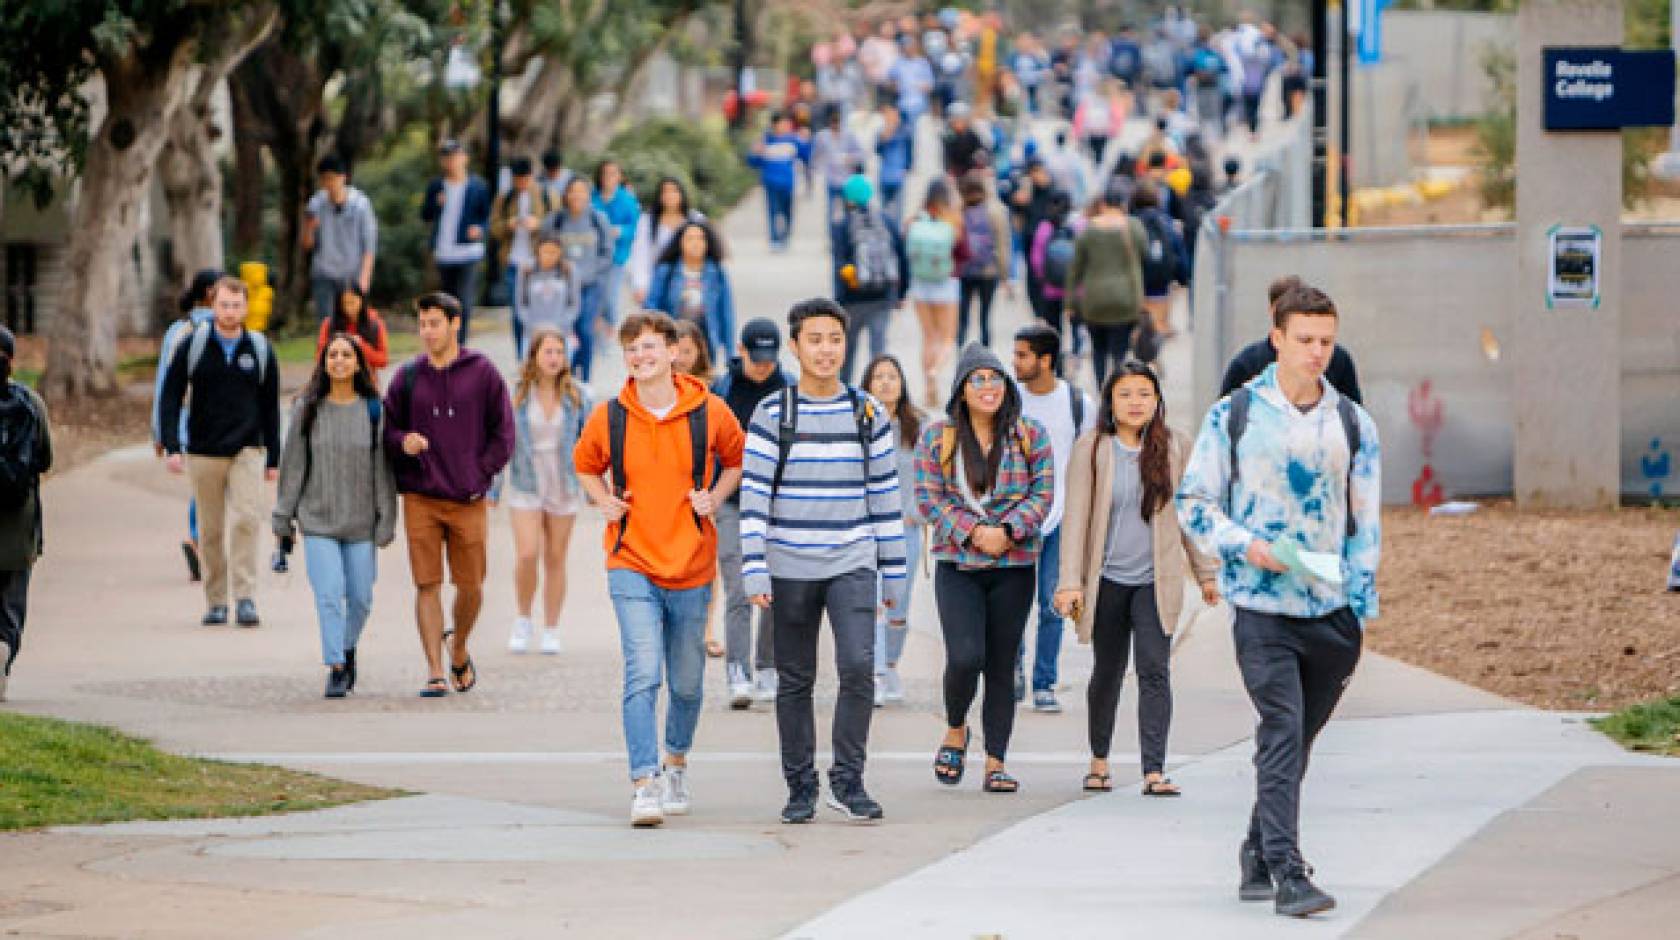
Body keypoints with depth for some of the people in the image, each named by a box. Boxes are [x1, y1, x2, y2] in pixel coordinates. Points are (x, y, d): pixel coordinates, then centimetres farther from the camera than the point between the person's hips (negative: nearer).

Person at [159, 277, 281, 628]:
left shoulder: (260, 349, 5)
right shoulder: (193, 346, 1)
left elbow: (270, 407, 12)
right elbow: (170, 398, 2)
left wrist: (273, 459, 11)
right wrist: (172, 447, -9)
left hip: (247, 451, 0)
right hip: (204, 452, 0)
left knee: (247, 519, -18)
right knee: (211, 531, 4)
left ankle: (245, 596, -16)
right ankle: (216, 601, 13)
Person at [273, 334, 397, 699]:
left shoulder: (374, 410, 0)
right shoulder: (308, 409, 0)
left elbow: (382, 467, 0)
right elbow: (293, 463, 4)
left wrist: (387, 519, -4)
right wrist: (283, 515, 3)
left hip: (361, 520, 1)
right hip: (318, 520, -1)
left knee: (360, 597, 6)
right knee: (329, 593, -12)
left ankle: (348, 648, 32)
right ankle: (336, 669, -8)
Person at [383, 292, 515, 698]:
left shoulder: (482, 372, 2)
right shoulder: (408, 377, 6)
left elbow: (503, 434, 5)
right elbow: (387, 430, 11)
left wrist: (480, 473, -3)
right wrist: (402, 443, -11)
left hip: (468, 500, 0)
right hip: (420, 500, 0)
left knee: (471, 587, 4)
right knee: (428, 585, -4)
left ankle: (459, 652, 30)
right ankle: (435, 672, -1)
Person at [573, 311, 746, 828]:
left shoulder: (710, 413, -4)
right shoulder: (608, 417, -2)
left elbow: (736, 460, 16)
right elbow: (586, 465, 19)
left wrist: (714, 499, -1)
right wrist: (606, 503, 2)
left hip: (692, 566, 1)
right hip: (632, 564, -1)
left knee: (686, 683, 13)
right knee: (643, 674, -17)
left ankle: (676, 763, 38)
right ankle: (645, 785, -18)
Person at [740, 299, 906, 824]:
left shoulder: (868, 414, 6)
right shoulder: (772, 414, 0)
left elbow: (884, 494, 10)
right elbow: (754, 495, -3)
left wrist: (893, 573, 9)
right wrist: (753, 571, -11)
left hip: (853, 565, 0)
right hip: (790, 568, 0)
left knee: (859, 666, -16)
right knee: (795, 681, 5)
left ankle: (848, 781, -5)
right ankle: (801, 788, 15)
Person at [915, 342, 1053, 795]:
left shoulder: (1030, 435, 5)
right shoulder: (937, 437, 3)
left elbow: (1042, 494, 2)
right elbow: (928, 498, 0)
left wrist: (1007, 531, -15)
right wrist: (972, 533, -13)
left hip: (1014, 567, 1)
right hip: (957, 566, -1)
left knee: (1002, 666, 2)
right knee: (965, 657, -15)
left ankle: (995, 764, 8)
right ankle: (955, 731, 13)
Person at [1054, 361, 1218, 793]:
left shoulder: (1175, 448, 2)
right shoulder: (1091, 449, -4)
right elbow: (1076, 516, -5)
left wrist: (1206, 572, 13)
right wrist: (1070, 581, -10)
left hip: (1155, 579, 0)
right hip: (1106, 579, 0)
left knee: (1154, 670, -10)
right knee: (1108, 672, 11)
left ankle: (1154, 771, -14)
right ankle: (1099, 760, 31)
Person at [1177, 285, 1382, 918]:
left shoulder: (1353, 424, 11)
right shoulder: (1234, 415, 3)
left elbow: (1365, 522, 14)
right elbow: (1194, 502, 6)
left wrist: (1361, 609, 6)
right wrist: (1247, 545, -11)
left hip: (1332, 611, 3)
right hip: (1262, 607, -3)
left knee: (1293, 741, 10)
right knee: (1282, 733, -15)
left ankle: (1258, 860, 25)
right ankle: (1288, 873, -21)